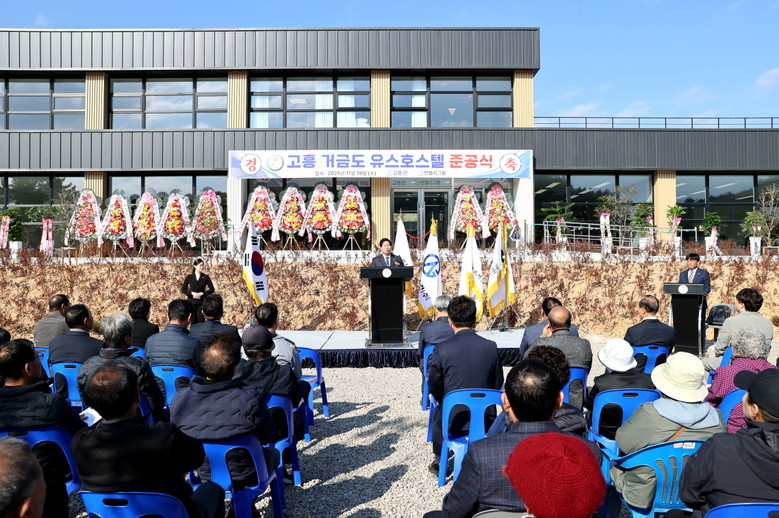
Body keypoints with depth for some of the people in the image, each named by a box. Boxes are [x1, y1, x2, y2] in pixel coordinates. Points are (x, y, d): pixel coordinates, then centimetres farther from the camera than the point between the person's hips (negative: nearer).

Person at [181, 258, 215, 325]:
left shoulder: (205, 277, 1)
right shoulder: (189, 277, 2)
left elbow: (212, 289, 1)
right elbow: (183, 289, 4)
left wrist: (201, 293, -11)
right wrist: (192, 293, -12)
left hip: (201, 302, -1)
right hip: (191, 302, 1)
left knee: (201, 321, -4)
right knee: (193, 321, 4)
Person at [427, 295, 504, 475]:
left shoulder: (441, 349, -17)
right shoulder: (491, 347, -10)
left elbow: (434, 387, -8)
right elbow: (498, 383, 1)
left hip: (452, 420, -2)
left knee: (437, 412, 32)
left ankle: (439, 461, 46)